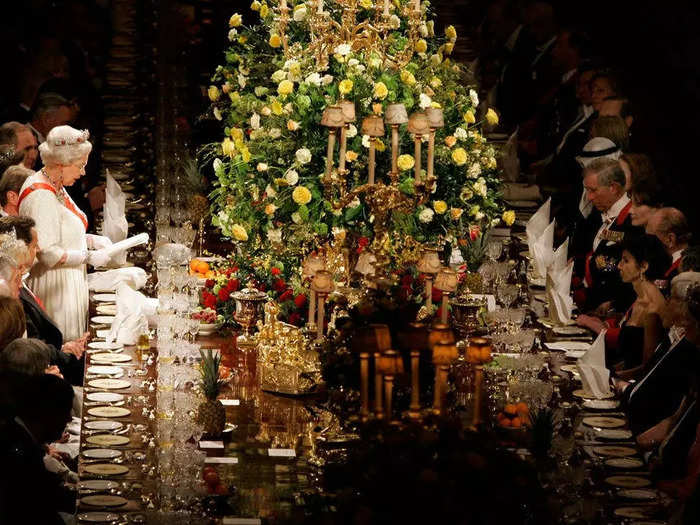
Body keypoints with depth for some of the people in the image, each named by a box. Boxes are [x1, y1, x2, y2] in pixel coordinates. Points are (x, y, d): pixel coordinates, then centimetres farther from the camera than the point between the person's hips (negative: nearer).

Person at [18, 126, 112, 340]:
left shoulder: (56, 187, 10)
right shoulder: (42, 197, -22)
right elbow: (46, 254, -25)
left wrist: (91, 240, 9)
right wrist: (89, 257, -18)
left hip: (69, 281, 10)